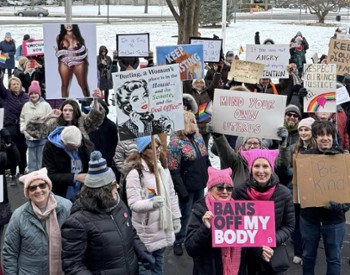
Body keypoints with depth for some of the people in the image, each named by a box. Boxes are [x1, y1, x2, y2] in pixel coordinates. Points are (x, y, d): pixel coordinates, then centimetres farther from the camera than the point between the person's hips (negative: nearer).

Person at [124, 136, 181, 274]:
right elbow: (133, 204, -23)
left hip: (163, 226, 7)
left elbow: (172, 195, 13)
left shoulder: (163, 169, 5)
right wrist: (151, 203, -40)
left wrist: (176, 217, 14)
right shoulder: (135, 173, -19)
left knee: (158, 261, 23)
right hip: (145, 230, -7)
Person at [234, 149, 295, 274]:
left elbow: (289, 226, -1)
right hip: (244, 254, -1)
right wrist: (256, 247, -17)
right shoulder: (239, 191, -12)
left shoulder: (284, 193, -8)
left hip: (274, 256, 1)